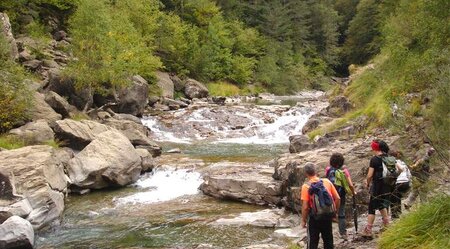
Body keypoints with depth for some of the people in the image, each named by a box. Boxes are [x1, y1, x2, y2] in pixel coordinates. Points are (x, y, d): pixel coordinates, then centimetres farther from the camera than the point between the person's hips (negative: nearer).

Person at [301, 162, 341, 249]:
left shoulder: (306, 186, -13)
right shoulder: (327, 182, -2)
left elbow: (305, 206, -16)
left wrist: (303, 220, -4)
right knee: (328, 239, 18)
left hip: (314, 217, -3)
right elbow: (337, 198, 1)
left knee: (312, 242, 9)